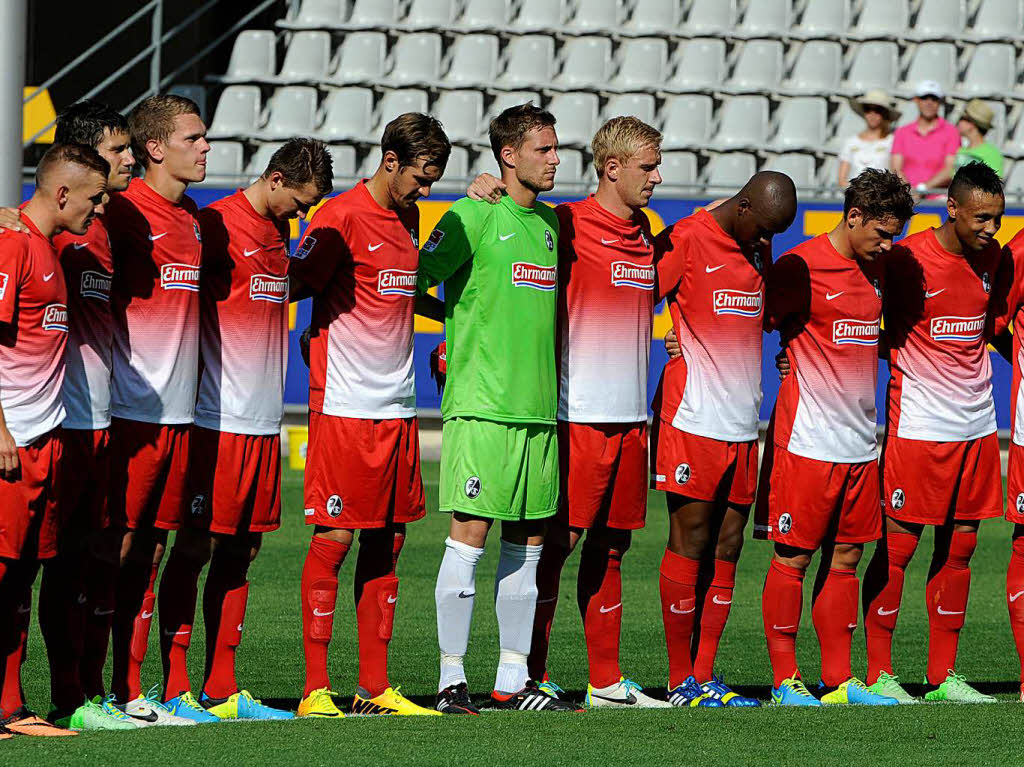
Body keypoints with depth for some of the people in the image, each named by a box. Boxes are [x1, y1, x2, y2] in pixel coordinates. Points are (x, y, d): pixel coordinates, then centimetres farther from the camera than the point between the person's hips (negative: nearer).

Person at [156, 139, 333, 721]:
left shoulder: (280, 233, 16)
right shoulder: (218, 224, -10)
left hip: (264, 423, 8)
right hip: (218, 423, -8)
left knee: (241, 550, 9)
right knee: (195, 548, -4)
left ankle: (222, 689, 13)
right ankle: (176, 688, -2)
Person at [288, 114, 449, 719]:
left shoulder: (408, 219, 15)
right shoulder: (341, 218, -10)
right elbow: (297, 285, -7)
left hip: (398, 408, 8)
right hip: (345, 408, -8)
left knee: (387, 541, 7)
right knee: (334, 539, -6)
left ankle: (375, 688, 12)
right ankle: (316, 688, -3)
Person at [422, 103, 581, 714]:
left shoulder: (550, 223, 16)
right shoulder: (474, 216, -6)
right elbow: (417, 280, -8)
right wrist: (460, 323, -7)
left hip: (540, 407, 7)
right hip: (481, 404, -7)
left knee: (528, 542, 8)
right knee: (470, 533, -7)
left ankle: (513, 680, 14)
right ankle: (452, 679, -2)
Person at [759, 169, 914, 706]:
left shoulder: (878, 268, 12)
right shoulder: (800, 267, -10)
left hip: (860, 442, 7)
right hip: (806, 439, -7)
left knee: (845, 557, 9)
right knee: (793, 557, -1)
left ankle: (838, 681, 13)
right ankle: (784, 680, 3)